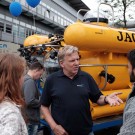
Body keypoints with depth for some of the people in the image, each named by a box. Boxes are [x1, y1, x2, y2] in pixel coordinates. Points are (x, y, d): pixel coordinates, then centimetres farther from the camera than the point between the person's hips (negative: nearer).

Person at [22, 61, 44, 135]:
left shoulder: (25, 79, 8)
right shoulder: (30, 81, -21)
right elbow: (30, 101, -29)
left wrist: (39, 97, 10)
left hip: (27, 117, 10)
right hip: (30, 119, -10)